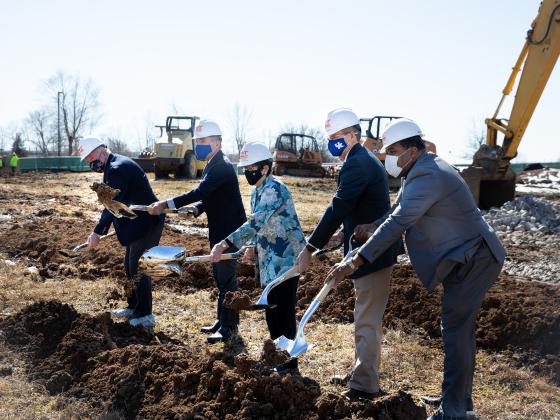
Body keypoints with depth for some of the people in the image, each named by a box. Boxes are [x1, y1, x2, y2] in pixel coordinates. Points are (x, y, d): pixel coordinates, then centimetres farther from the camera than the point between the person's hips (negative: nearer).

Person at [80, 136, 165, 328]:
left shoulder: (118, 168, -21)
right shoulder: (113, 167, 13)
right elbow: (114, 203, 18)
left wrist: (97, 232, -22)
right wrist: (103, 230, 16)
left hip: (146, 224, -11)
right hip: (137, 224, 11)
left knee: (139, 268, -3)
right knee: (130, 266, 18)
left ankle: (145, 315, 7)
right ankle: (134, 307, 31)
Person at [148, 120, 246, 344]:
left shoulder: (222, 166, -19)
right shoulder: (213, 165, 13)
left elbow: (200, 192, -29)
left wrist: (165, 205, -30)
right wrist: (195, 209, 0)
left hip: (229, 231, -10)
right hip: (219, 230, 10)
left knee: (226, 277, -4)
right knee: (220, 276, 16)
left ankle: (229, 326, 5)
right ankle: (222, 320, 27)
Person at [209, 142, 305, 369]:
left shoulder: (274, 189, -19)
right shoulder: (257, 192, 12)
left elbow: (256, 223, -30)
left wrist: (225, 244, -34)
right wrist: (254, 248, 7)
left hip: (286, 260, -10)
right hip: (270, 261, 10)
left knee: (283, 312, -4)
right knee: (272, 310, 17)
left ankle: (288, 364, 7)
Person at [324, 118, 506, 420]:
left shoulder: (426, 177, -23)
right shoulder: (423, 171, 11)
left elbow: (396, 224, -31)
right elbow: (397, 215, 14)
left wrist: (354, 263, -33)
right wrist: (364, 231, 3)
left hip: (472, 261, -11)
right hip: (467, 259, 11)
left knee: (456, 333, -7)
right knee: (460, 331, 18)